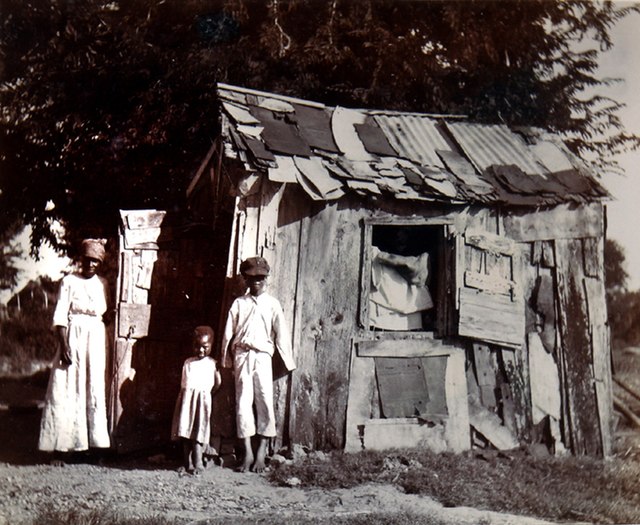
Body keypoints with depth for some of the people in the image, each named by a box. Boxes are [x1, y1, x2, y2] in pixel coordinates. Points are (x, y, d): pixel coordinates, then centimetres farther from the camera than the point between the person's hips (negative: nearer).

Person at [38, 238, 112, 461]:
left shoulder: (102, 283, 9)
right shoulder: (69, 281, -3)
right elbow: (60, 316, -7)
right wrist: (63, 345, -16)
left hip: (96, 340, 4)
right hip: (73, 338, -4)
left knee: (94, 390, 6)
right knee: (67, 391, -3)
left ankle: (92, 443, 14)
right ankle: (61, 446, 0)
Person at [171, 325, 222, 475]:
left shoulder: (212, 363, 4)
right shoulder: (188, 362, 14)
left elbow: (218, 383, 3)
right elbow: (183, 382, 16)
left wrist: (207, 393, 6)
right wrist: (186, 396, 7)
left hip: (202, 399, -4)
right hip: (186, 399, 4)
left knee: (198, 433, -7)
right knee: (185, 431, 3)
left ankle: (198, 464, -2)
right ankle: (187, 463, 9)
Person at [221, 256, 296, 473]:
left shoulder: (272, 304, 7)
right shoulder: (239, 303, 10)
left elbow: (281, 333, 4)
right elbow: (228, 333, 11)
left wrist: (288, 361, 1)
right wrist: (227, 361, 10)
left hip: (262, 356, -1)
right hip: (242, 355, 1)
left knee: (265, 402, -4)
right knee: (243, 402, -1)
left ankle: (261, 453, 2)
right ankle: (247, 453, 3)